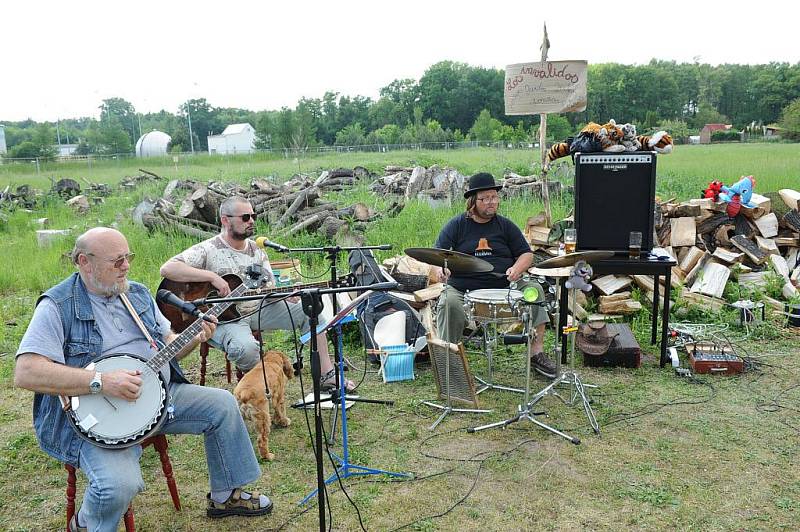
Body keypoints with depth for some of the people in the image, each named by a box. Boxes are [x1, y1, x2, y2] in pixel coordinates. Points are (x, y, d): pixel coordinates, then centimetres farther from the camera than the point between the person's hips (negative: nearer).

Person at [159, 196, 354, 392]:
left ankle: (327, 374, -3)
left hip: (258, 309, 6)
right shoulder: (207, 250, -8)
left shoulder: (257, 250, 12)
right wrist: (212, 277, -27)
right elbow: (167, 269, -21)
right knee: (246, 347, -39)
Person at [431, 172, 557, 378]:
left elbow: (526, 254, 12)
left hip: (503, 286, 3)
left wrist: (516, 269, -11)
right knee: (448, 304, -33)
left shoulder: (505, 225, 12)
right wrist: (439, 270, -25)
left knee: (534, 289, -19)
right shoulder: (456, 225, 4)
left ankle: (537, 352, -13)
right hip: (462, 288, -2)